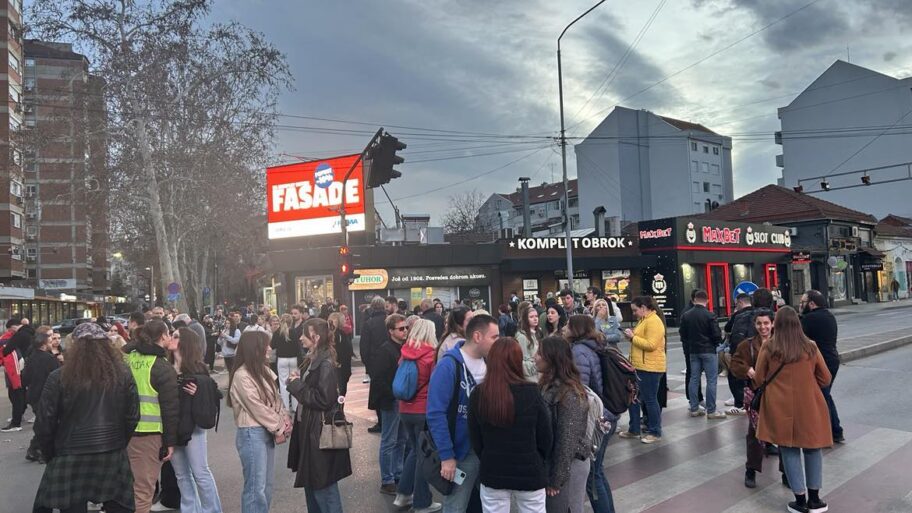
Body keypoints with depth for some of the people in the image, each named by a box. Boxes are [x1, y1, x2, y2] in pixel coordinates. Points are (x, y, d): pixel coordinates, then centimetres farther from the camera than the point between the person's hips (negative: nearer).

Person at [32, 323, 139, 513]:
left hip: (71, 458, -2)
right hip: (113, 457, 2)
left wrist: (50, 455, 12)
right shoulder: (123, 374, 0)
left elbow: (44, 423, -3)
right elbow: (132, 417, 2)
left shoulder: (58, 378, -6)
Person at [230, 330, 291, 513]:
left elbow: (276, 399, 11)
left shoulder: (264, 370, 9)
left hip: (267, 431, 8)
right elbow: (257, 408, -17)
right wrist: (279, 429, -11)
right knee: (256, 486, -2)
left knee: (267, 484, 14)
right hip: (252, 433, -8)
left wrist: (284, 421, -4)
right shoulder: (242, 376, -16)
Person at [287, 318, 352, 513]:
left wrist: (297, 385, -16)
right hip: (308, 428, 9)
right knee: (311, 482, 19)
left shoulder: (325, 364, -19)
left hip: (321, 432, -9)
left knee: (324, 486, 2)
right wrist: (298, 382, 3)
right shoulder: (312, 360, 9)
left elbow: (323, 400, -24)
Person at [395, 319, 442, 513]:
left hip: (405, 409, 6)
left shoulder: (405, 352, 1)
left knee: (414, 450, 22)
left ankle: (403, 494, 24)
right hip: (425, 410, -5)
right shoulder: (431, 354, -15)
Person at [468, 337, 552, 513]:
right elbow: (546, 437, -5)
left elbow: (475, 439, -1)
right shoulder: (531, 392, -15)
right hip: (529, 473, -1)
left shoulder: (479, 394, -10)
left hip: (492, 473, 2)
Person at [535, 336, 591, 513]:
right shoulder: (549, 385, 3)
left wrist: (556, 479, -16)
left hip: (568, 465, -8)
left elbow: (567, 440, -21)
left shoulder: (568, 395, -23)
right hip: (550, 460, 8)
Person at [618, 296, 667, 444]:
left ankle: (655, 432, 14)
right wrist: (632, 337, 5)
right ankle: (634, 430, 24)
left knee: (650, 400, 0)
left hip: (650, 368, -10)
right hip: (639, 367, 10)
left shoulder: (654, 321, -17)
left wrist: (633, 337, -18)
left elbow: (650, 345, -25)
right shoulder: (644, 320, 16)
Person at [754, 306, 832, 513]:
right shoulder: (810, 347, -6)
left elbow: (758, 380, -1)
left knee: (790, 451, 9)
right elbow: (825, 379, 3)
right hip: (809, 406, 1)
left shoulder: (769, 348, -10)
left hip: (781, 408, -1)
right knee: (813, 449, 15)